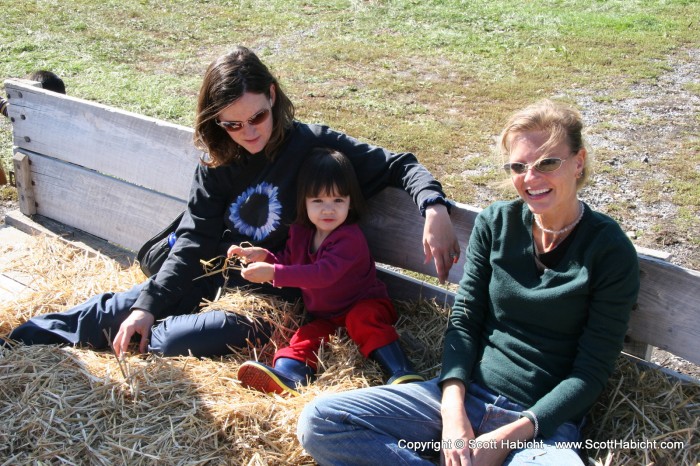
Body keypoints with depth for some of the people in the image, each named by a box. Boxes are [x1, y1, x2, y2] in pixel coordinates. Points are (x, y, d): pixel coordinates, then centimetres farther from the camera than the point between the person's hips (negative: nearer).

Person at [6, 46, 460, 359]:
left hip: (277, 297, -5)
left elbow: (399, 165, -14)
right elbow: (195, 242, -3)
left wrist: (434, 206, -35)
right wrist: (148, 303, -14)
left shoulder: (315, 145, -15)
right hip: (222, 276, 5)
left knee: (179, 338, -25)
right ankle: (22, 339, 22)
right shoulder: (218, 165, -1)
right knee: (116, 308, 3)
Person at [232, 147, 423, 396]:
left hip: (363, 306, -6)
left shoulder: (350, 238, -22)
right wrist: (264, 256, -6)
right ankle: (285, 377, -42)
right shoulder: (300, 232, 3)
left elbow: (323, 274, -32)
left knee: (362, 319, -35)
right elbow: (287, 263, 16)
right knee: (305, 337, -19)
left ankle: (401, 372, -40)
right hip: (325, 316, 6)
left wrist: (274, 273, -34)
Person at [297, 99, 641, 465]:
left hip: (544, 419, -3)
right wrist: (453, 411, -12)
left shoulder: (610, 251, -7)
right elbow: (464, 321, 4)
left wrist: (509, 436, -16)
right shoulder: (495, 223, 4)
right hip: (466, 392, 4)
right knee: (318, 421, -14)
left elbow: (591, 372, -7)